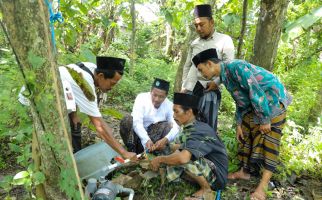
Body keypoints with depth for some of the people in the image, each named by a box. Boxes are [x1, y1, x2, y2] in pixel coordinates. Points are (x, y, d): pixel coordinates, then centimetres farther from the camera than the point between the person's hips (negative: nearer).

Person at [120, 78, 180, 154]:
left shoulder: (169, 105, -9)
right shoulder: (141, 98, -16)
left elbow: (176, 126, -22)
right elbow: (137, 123, -28)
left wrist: (165, 139, -41)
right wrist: (146, 140, -44)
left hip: (154, 136, 2)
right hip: (138, 134, -1)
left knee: (167, 126, -24)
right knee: (127, 120, -27)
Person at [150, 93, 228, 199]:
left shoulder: (200, 131, -28)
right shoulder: (190, 128, -1)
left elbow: (183, 158, -42)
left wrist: (160, 159, -26)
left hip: (217, 176, -9)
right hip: (207, 167, 9)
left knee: (184, 158, -30)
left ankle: (206, 189, -6)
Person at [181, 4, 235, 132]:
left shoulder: (224, 40, 4)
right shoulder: (194, 43, 18)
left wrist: (216, 82, -14)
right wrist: (183, 86, 13)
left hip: (209, 90, -4)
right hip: (189, 90, 5)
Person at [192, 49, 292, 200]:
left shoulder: (236, 67, -25)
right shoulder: (225, 76, 4)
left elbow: (256, 92, -27)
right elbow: (240, 101, 12)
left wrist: (264, 120, -21)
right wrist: (239, 124, 12)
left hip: (273, 101, -9)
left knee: (268, 141, -7)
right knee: (246, 135, 10)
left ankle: (263, 186, 0)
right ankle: (244, 172, 24)